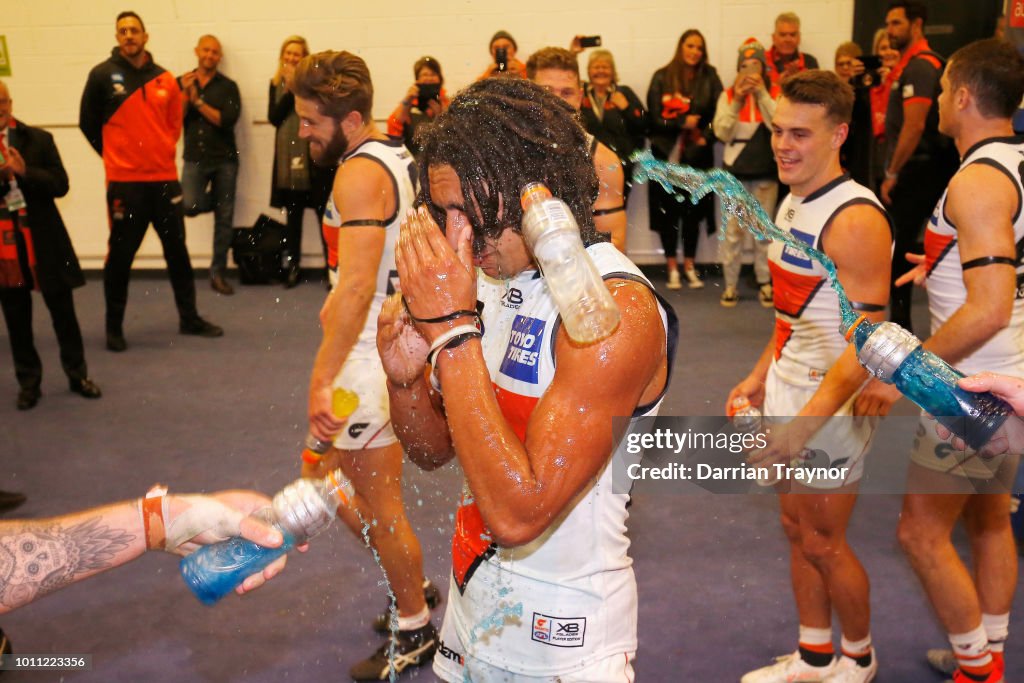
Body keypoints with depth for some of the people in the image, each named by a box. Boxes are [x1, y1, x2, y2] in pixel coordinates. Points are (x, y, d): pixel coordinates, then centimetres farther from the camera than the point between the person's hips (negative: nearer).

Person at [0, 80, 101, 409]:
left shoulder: (38, 139, 1)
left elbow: (60, 184, -5)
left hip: (43, 240, -1)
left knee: (63, 311, 8)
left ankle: (77, 375, 22)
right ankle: (28, 383, 22)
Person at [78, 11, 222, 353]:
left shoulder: (165, 79, 6)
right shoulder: (102, 75, -2)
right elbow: (88, 122, 5)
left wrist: (163, 152, 7)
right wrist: (114, 156, 8)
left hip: (165, 178, 3)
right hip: (124, 182, -3)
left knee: (177, 250, 10)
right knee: (121, 255, 2)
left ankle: (189, 318, 22)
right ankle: (114, 327, 14)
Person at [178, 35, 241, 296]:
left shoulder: (228, 86, 2)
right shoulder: (182, 83, 8)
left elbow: (228, 120, -12)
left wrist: (198, 101, -11)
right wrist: (185, 94, -11)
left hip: (225, 159, -1)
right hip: (194, 158, 1)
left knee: (224, 218, 2)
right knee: (189, 206, -19)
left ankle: (218, 273, 13)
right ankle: (211, 198, 18)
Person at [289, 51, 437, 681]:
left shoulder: (360, 174, -18)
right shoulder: (401, 157, 11)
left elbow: (357, 284, -27)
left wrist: (322, 378, -27)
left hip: (373, 356, -10)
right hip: (403, 341, 10)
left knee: (379, 505, 5)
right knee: (321, 476, 21)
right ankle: (412, 587, 32)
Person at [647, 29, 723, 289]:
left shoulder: (709, 77, 4)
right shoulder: (662, 78, 0)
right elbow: (654, 116, -6)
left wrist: (706, 136, -13)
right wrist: (683, 123, -15)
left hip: (697, 153, 1)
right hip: (666, 152, -1)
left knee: (693, 209, 6)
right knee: (668, 210, 2)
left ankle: (689, 267, 17)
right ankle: (672, 268, 12)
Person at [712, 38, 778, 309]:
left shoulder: (775, 93, 0)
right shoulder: (728, 95, 2)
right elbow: (721, 133, -7)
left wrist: (762, 93, -21)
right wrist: (736, 101, -18)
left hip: (766, 171, 0)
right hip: (736, 170, 0)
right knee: (733, 230, 0)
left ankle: (765, 283, 18)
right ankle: (731, 284, 9)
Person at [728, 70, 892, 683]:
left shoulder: (854, 219, -21)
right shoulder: (794, 203, 7)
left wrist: (802, 425, -26)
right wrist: (761, 375, 18)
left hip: (830, 404, -8)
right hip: (787, 395, 8)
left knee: (823, 542, 6)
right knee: (797, 530, 17)